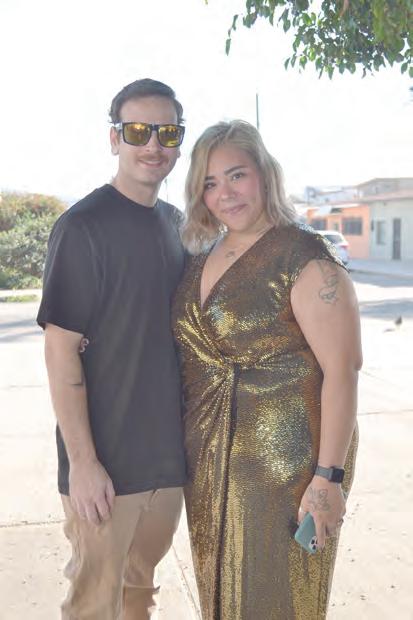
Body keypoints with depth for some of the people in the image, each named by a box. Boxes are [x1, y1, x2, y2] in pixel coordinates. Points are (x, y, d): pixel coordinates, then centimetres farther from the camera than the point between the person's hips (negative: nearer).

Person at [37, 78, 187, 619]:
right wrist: (83, 462, -18)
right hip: (106, 460, -6)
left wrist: (193, 431, 14)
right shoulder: (83, 226, -14)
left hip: (170, 451, 6)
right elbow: (62, 351, -16)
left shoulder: (174, 223, 7)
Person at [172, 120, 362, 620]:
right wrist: (190, 445, 10)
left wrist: (330, 477, -21)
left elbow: (343, 368, -18)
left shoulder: (303, 258, -14)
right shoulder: (202, 258, 8)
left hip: (285, 464, -6)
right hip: (208, 464, 6)